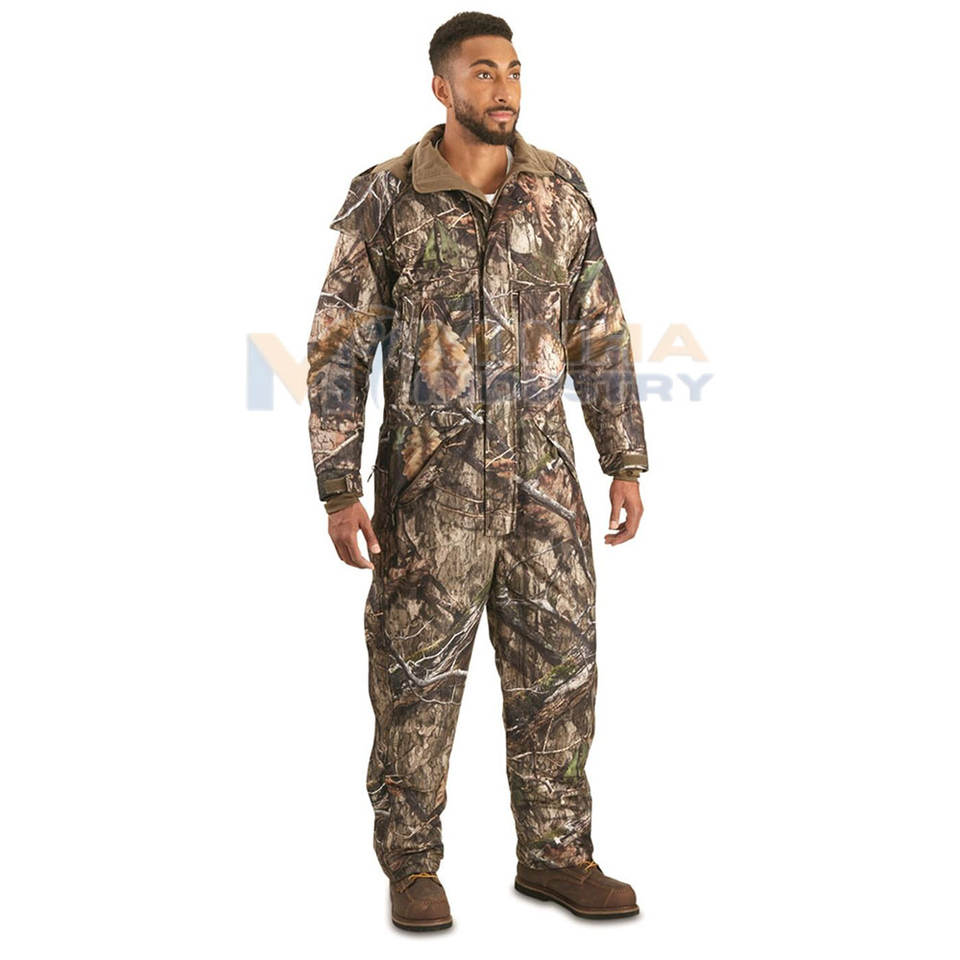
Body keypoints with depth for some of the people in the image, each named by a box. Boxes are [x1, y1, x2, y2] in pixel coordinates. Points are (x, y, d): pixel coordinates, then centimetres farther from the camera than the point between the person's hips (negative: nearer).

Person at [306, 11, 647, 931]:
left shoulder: (560, 191, 3)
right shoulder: (386, 198, -6)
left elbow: (601, 335, 8)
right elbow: (338, 349, -5)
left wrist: (626, 463, 4)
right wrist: (338, 492, -10)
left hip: (541, 479, 4)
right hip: (430, 484, -3)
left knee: (559, 670, 7)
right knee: (418, 679, 4)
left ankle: (553, 855, 22)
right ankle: (412, 865, 20)